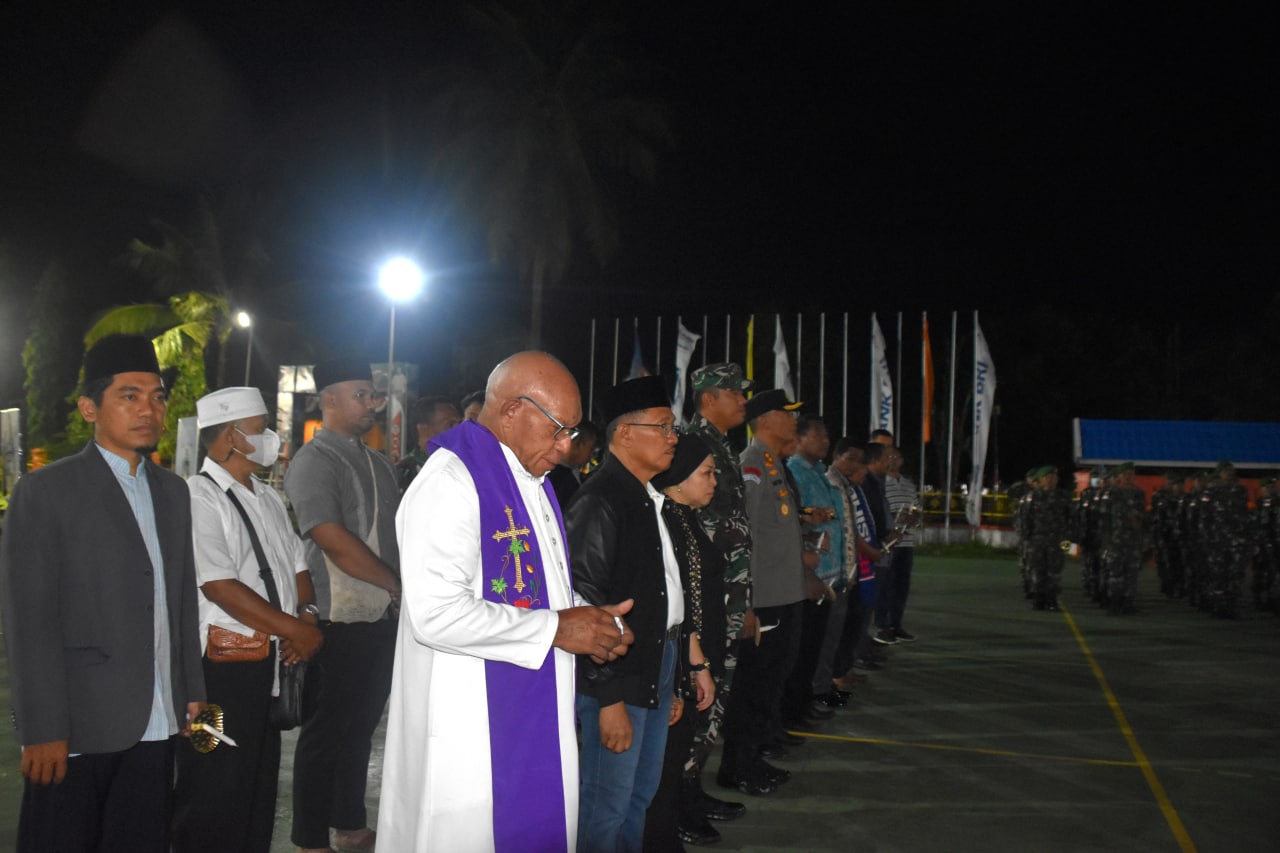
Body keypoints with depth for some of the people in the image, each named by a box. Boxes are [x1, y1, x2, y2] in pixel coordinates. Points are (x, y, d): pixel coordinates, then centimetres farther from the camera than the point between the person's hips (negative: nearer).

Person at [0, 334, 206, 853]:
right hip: (77, 729, -5)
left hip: (157, 726, 5)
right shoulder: (44, 492, -6)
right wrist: (43, 731, -13)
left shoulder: (172, 491, 13)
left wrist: (192, 691, 14)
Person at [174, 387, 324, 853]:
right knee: (215, 793, 2)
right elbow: (219, 586, -21)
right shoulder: (199, 496, -14)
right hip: (223, 666, -8)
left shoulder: (268, 498, 13)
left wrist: (309, 617, -4)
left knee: (262, 778, 18)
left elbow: (297, 565, 16)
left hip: (274, 659, 8)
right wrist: (295, 628, -17)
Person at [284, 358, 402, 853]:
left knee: (361, 725, 17)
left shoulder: (376, 463, 16)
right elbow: (334, 542, -20)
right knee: (328, 731, 2)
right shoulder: (314, 462, -11)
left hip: (384, 619, 8)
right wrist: (398, 584, -15)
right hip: (341, 622, -8)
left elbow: (397, 530, 18)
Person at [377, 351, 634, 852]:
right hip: (472, 733, -9)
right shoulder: (451, 482, -18)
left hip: (537, 723, 9)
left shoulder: (531, 483, 11)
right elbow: (436, 613, -26)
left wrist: (589, 619, 2)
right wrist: (556, 628, -18)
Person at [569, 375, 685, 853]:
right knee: (606, 808, 0)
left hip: (658, 666, 9)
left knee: (641, 796, 19)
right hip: (616, 675, -9)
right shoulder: (599, 502, -16)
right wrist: (609, 699, -19)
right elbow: (588, 605, -19)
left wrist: (671, 682, 16)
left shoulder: (651, 500, 11)